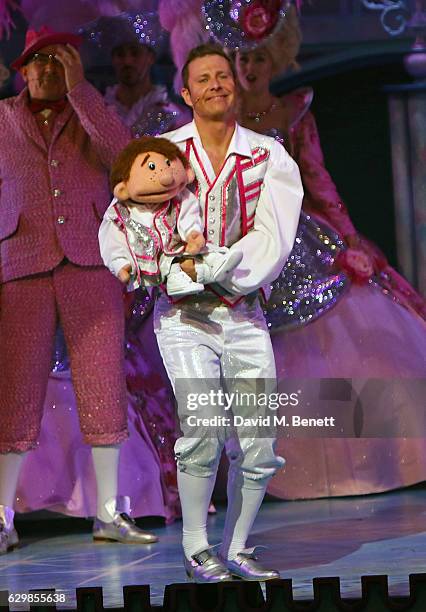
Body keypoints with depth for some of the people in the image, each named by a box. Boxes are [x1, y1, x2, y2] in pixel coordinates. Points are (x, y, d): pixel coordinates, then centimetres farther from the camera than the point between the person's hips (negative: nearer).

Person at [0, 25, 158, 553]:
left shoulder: (89, 114, 14)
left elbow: (121, 152, -8)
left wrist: (79, 89, -9)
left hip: (90, 266, 2)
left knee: (102, 386, 0)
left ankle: (109, 514, 6)